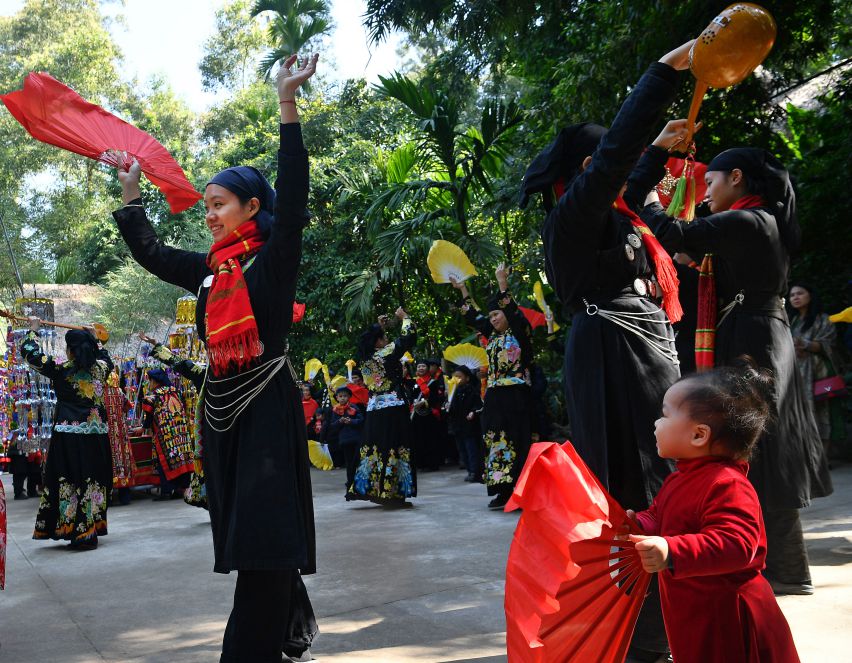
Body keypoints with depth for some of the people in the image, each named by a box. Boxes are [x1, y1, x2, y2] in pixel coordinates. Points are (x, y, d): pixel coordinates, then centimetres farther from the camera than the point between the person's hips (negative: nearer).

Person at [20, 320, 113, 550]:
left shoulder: (60, 370, -7)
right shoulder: (100, 368, 3)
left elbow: (30, 352, 2)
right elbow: (105, 356, 29)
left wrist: (33, 330, 18)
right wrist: (91, 338, 41)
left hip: (68, 437, -4)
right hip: (96, 435, 4)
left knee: (67, 481, 2)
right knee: (93, 481, 9)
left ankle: (76, 532, 2)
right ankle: (91, 532, 14)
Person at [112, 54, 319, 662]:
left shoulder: (272, 259, -6)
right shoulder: (209, 269, 13)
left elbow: (292, 194, -20)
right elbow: (150, 252, 26)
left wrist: (287, 103, -24)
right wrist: (131, 188, 27)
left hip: (266, 402, -7)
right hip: (221, 403, 8)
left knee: (262, 532, -7)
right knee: (241, 527, 12)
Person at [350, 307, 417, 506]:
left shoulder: (366, 358, 8)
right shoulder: (386, 353, -10)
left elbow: (372, 341, 31)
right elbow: (409, 336, -8)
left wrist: (379, 327, 31)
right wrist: (404, 317, 7)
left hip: (373, 409, 7)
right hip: (393, 407, -7)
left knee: (375, 448, 11)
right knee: (393, 450, -4)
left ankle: (372, 489, 14)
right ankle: (392, 493, -4)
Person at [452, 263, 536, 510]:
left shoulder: (520, 331, -1)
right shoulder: (494, 336, 18)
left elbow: (512, 310, -18)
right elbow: (475, 317, 29)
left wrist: (502, 284, -20)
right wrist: (463, 290, 33)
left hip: (516, 397, -7)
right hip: (494, 397, 8)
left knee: (517, 442, -9)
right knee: (497, 442, 4)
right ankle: (505, 491, 7)